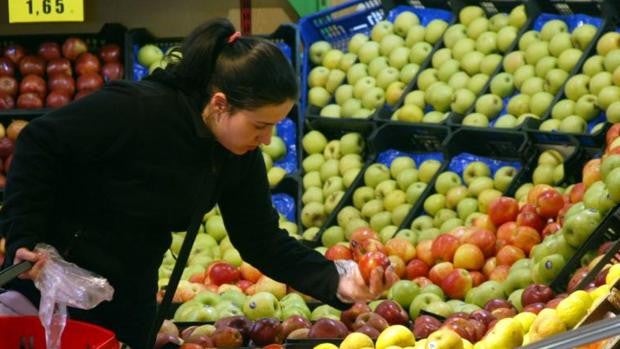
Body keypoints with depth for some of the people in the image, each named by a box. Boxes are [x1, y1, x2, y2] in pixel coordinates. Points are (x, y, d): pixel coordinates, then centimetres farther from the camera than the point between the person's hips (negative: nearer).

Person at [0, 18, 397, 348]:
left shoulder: (240, 159, -6)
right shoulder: (133, 110, -27)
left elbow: (262, 241, -3)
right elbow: (40, 145, -20)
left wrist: (336, 280, -17)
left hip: (128, 299, 6)